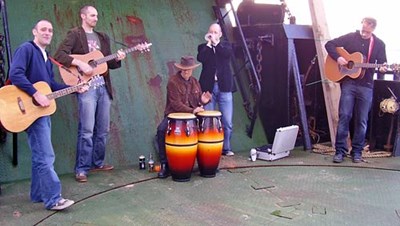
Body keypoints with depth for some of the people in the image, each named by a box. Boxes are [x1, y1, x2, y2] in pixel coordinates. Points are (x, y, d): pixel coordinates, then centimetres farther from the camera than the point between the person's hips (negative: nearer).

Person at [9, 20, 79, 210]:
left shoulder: (46, 57, 18)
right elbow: (15, 74, -22)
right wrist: (36, 94, -26)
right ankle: (53, 199, -5)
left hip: (43, 110, 10)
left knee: (40, 155, 14)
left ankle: (38, 194, 24)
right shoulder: (26, 49, -9)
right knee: (46, 156, -10)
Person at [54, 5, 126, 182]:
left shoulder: (102, 37, 20)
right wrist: (80, 63, -20)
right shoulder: (74, 34, 0)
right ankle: (81, 169, 0)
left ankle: (97, 163, 23)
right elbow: (59, 55, -11)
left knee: (103, 129, 10)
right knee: (87, 130, -9)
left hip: (103, 87, 7)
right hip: (86, 87, -6)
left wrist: (117, 59, -1)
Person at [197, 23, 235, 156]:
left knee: (227, 121, 1)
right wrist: (208, 43, -5)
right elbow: (200, 58, -10)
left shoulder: (225, 46, 13)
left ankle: (226, 148, 13)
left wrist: (215, 43, -6)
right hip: (208, 87, 0)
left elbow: (228, 53, -10)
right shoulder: (203, 47, 11)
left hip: (224, 87, 0)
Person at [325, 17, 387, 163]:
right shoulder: (350, 38, 4)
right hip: (348, 82, -1)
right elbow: (329, 44, 4)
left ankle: (357, 151, 16)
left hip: (366, 86, 1)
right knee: (344, 116, -5)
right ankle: (340, 150, 2)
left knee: (362, 120, 4)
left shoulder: (379, 44, 7)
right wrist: (337, 58, -11)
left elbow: (382, 64, 8)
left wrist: (382, 69, -16)